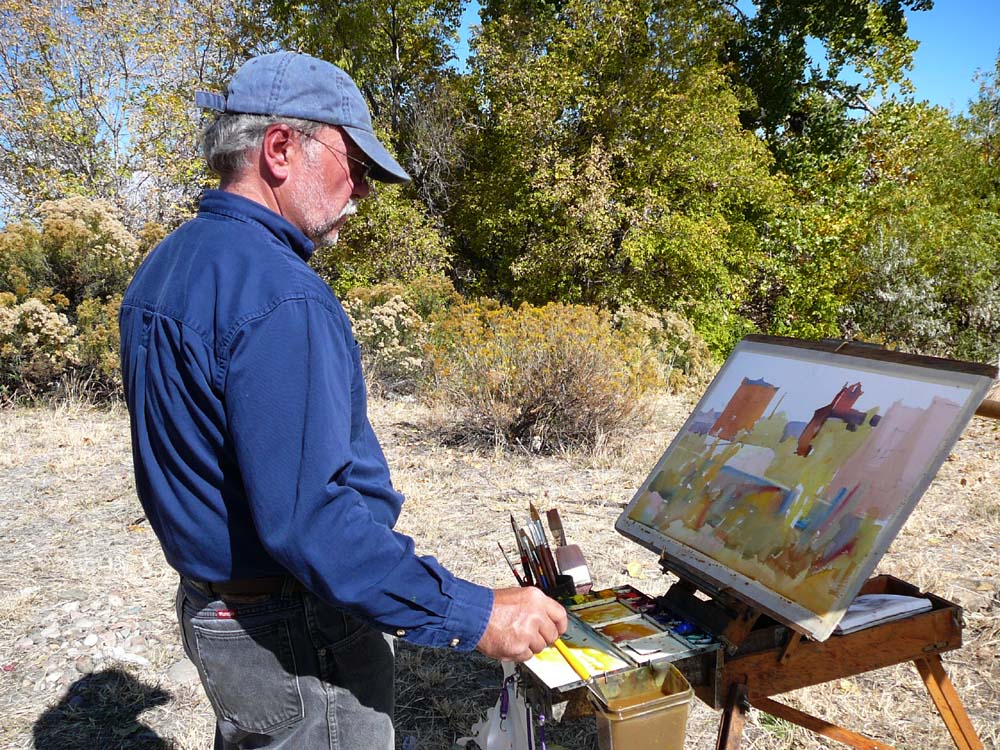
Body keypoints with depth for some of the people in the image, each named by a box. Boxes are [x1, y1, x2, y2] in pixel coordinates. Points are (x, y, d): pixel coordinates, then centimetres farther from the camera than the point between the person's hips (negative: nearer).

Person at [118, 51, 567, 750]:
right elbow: (306, 516, -31)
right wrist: (472, 616, -28)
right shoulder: (279, 297, -26)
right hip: (298, 639, -9)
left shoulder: (167, 267, 6)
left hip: (209, 605, 10)